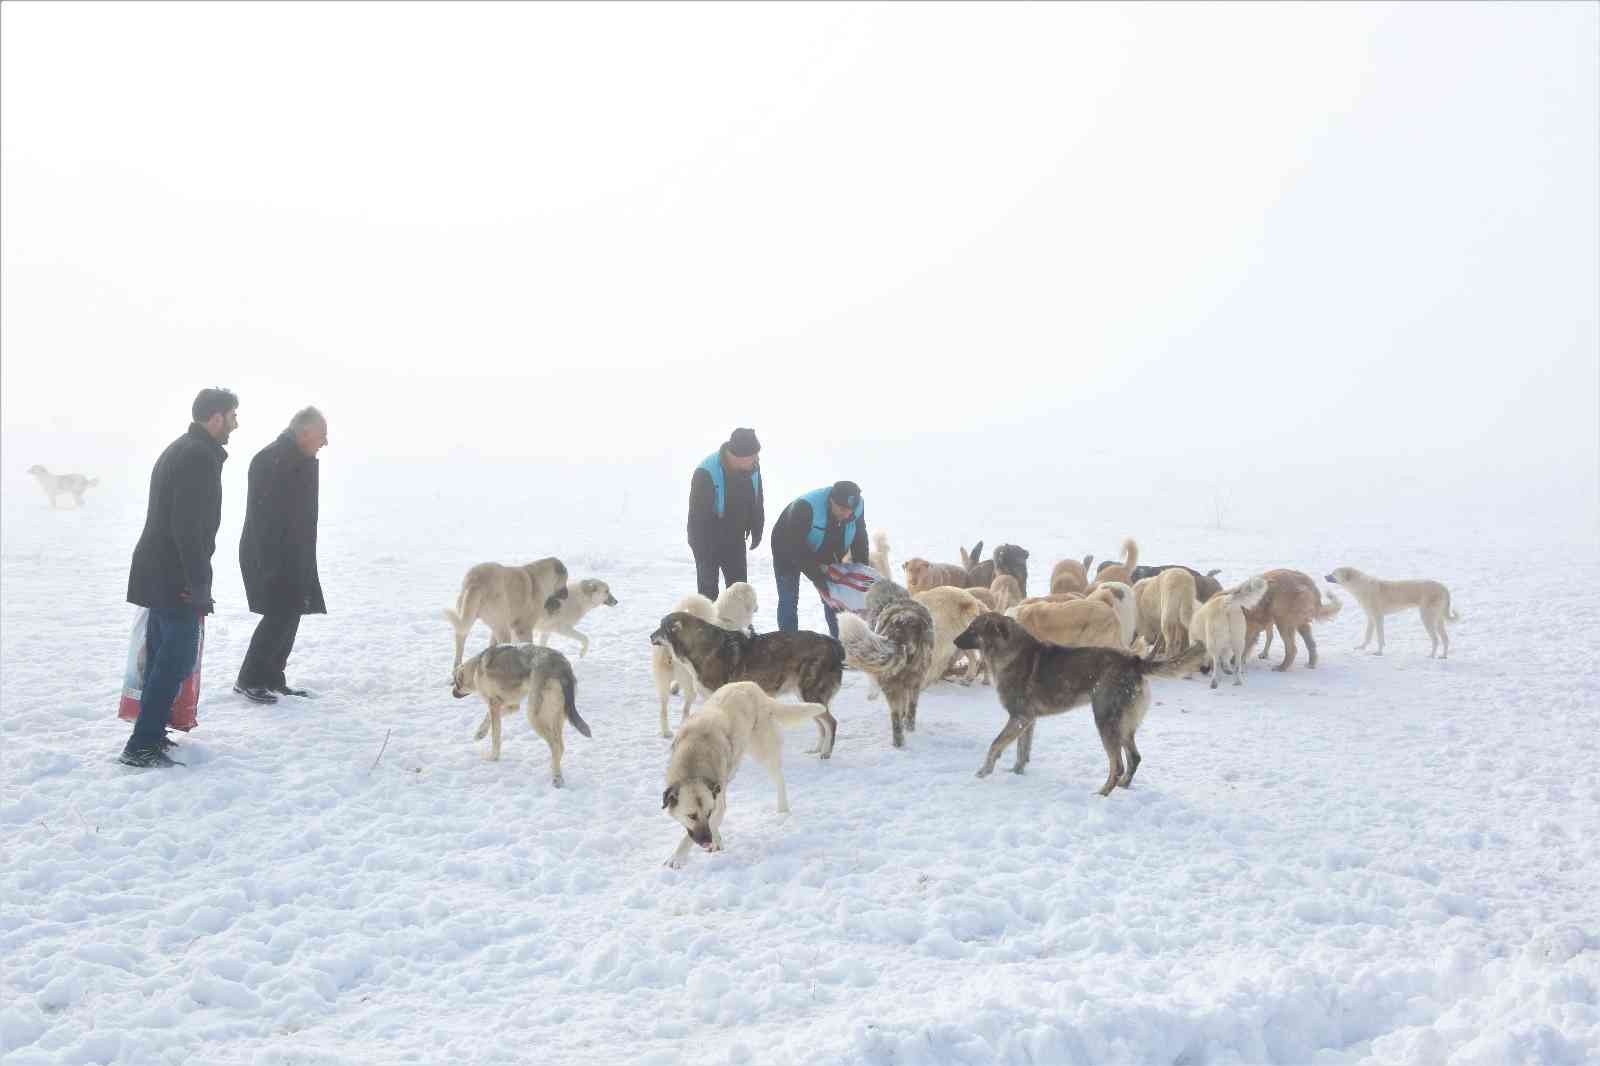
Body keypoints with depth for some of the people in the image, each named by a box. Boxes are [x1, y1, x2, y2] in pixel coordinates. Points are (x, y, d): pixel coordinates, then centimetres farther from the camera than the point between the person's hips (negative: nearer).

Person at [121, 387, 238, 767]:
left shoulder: (178, 451, 17)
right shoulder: (201, 457, -17)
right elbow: (188, 528, -23)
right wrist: (199, 584, -20)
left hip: (157, 575, 10)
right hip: (176, 579, -10)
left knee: (161, 656, 15)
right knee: (177, 659, -7)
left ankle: (151, 733, 20)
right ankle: (143, 745, -6)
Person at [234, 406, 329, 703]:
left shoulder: (303, 461, 12)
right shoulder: (270, 460, -17)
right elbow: (262, 515, -22)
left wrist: (304, 560, 17)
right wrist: (268, 563, -25)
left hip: (293, 556, 9)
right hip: (268, 554, -9)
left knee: (289, 614, 9)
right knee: (281, 614, -12)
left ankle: (272, 679, 17)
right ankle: (248, 680, -3)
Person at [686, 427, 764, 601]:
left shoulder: (752, 467, -13)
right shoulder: (706, 473, -31)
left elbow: (757, 500, 6)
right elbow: (698, 514, -25)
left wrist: (756, 530, 11)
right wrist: (702, 550, -21)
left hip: (735, 539, 5)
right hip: (708, 541, -5)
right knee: (708, 589, 3)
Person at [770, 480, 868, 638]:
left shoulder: (858, 506, -25)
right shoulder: (805, 508, -42)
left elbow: (860, 540, -10)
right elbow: (796, 549, -39)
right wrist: (819, 580, -40)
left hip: (825, 553, 4)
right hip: (788, 551, -4)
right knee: (788, 600, -7)